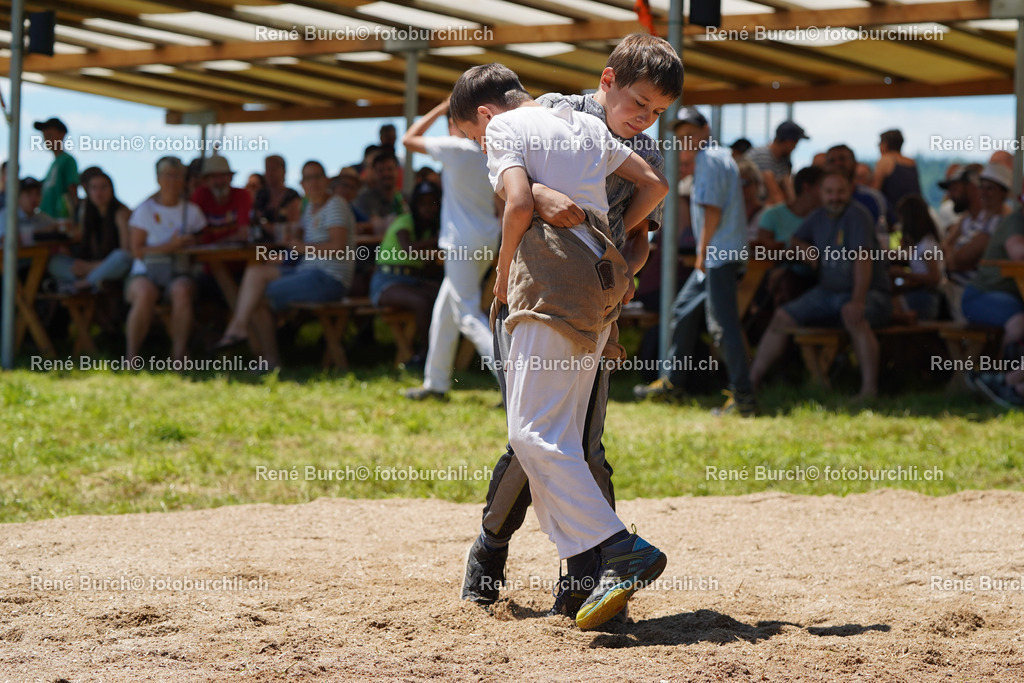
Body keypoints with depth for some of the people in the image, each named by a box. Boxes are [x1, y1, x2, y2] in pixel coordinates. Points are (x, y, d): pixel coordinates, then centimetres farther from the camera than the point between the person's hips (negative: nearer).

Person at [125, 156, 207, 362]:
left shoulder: (192, 211, 15)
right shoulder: (145, 210, 7)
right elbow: (137, 250, -2)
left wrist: (192, 244, -12)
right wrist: (170, 246, -12)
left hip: (179, 272, 1)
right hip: (146, 271, -1)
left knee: (182, 291, -35)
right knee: (145, 294, -37)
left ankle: (179, 356, -31)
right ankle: (131, 358, -28)